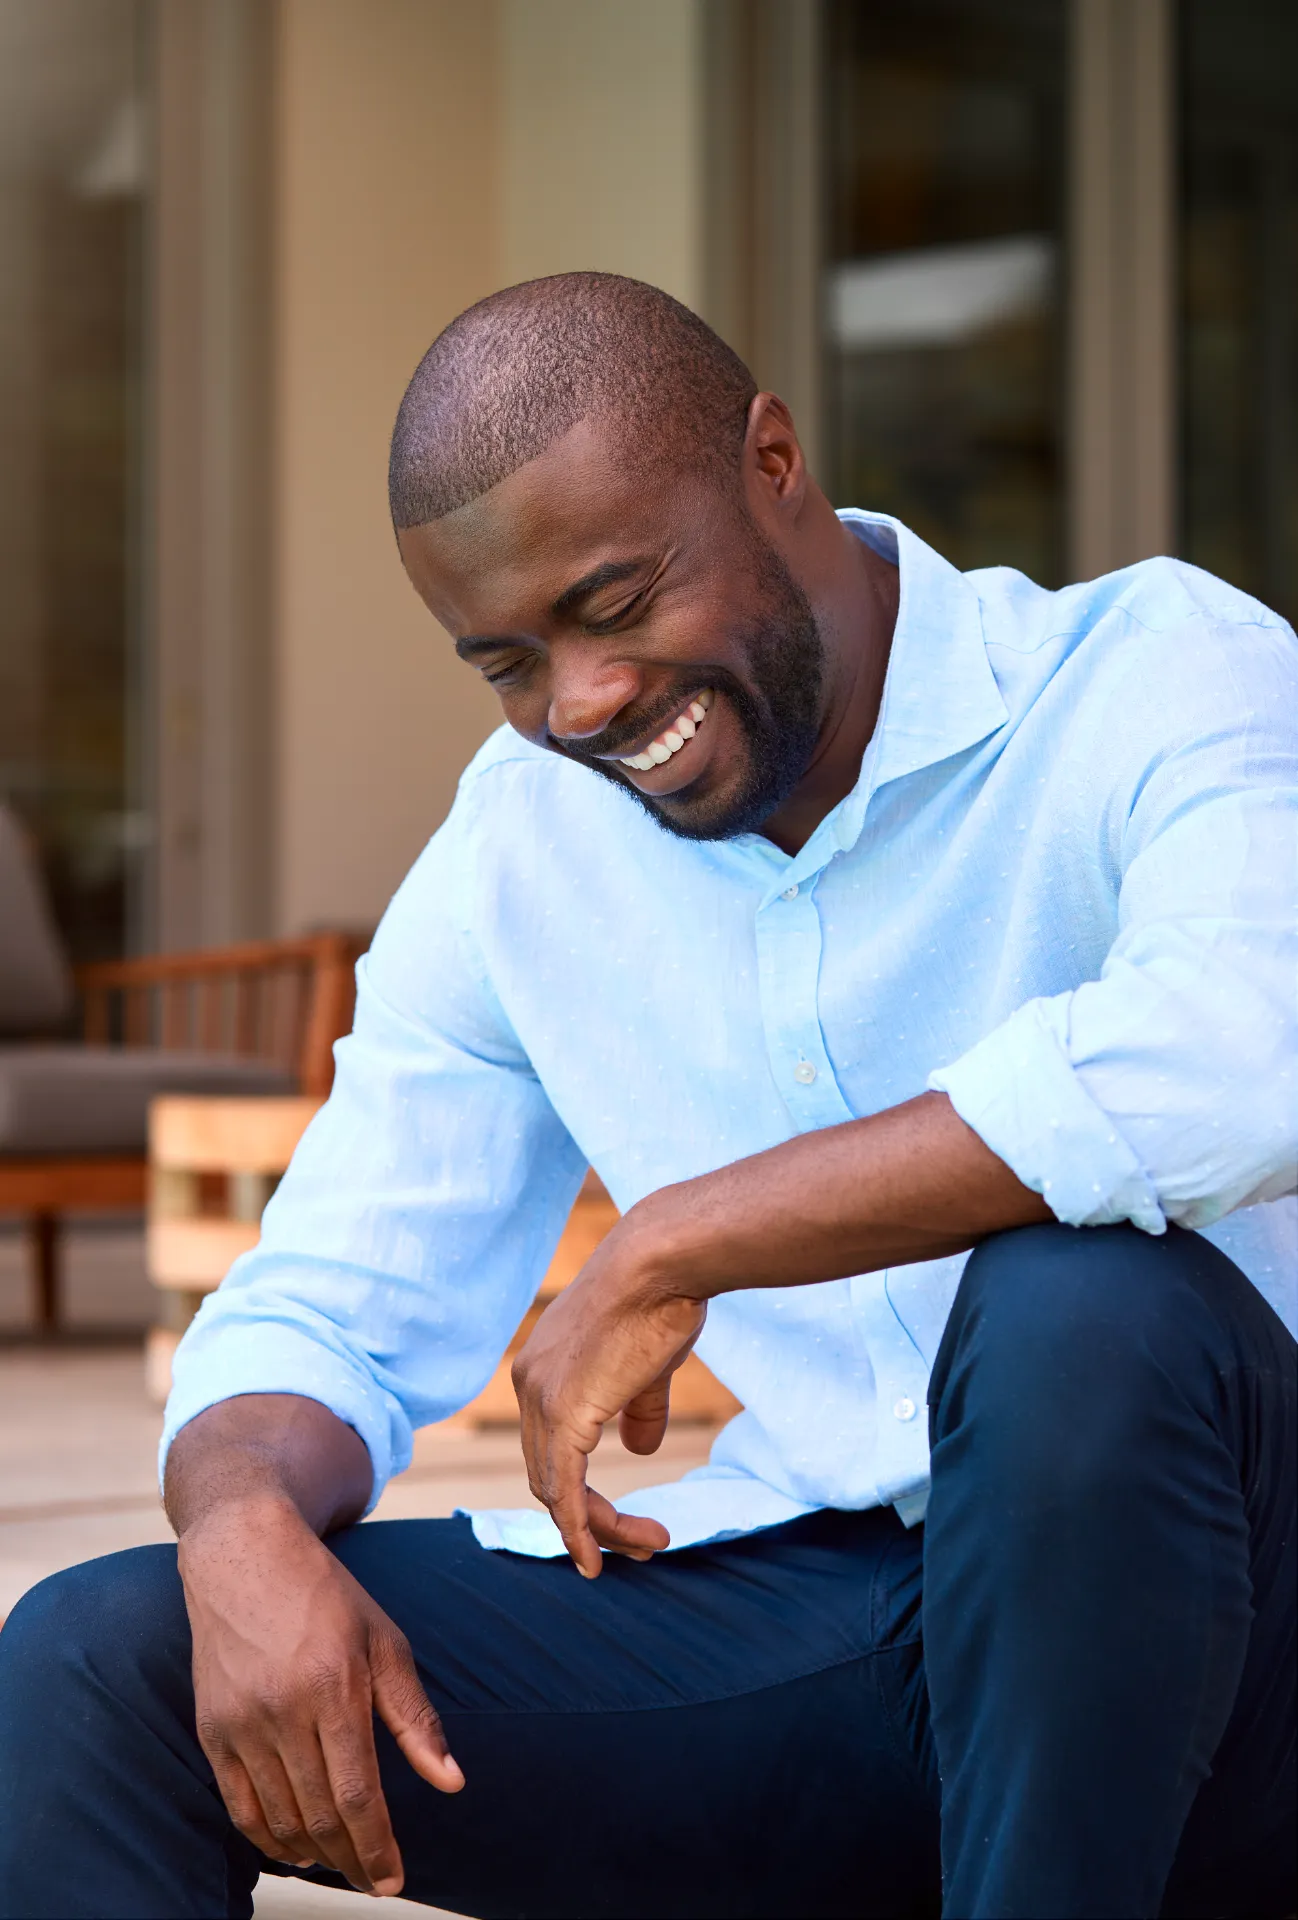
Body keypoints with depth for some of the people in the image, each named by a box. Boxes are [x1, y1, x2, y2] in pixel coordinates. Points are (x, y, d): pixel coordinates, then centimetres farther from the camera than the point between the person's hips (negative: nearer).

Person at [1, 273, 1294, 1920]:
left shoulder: (1163, 679, -10)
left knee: (1083, 1296, -38)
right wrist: (246, 1528, -16)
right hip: (805, 1626, 4)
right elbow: (325, 1308, 9)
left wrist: (675, 1245, -26)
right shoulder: (518, 850, 9)